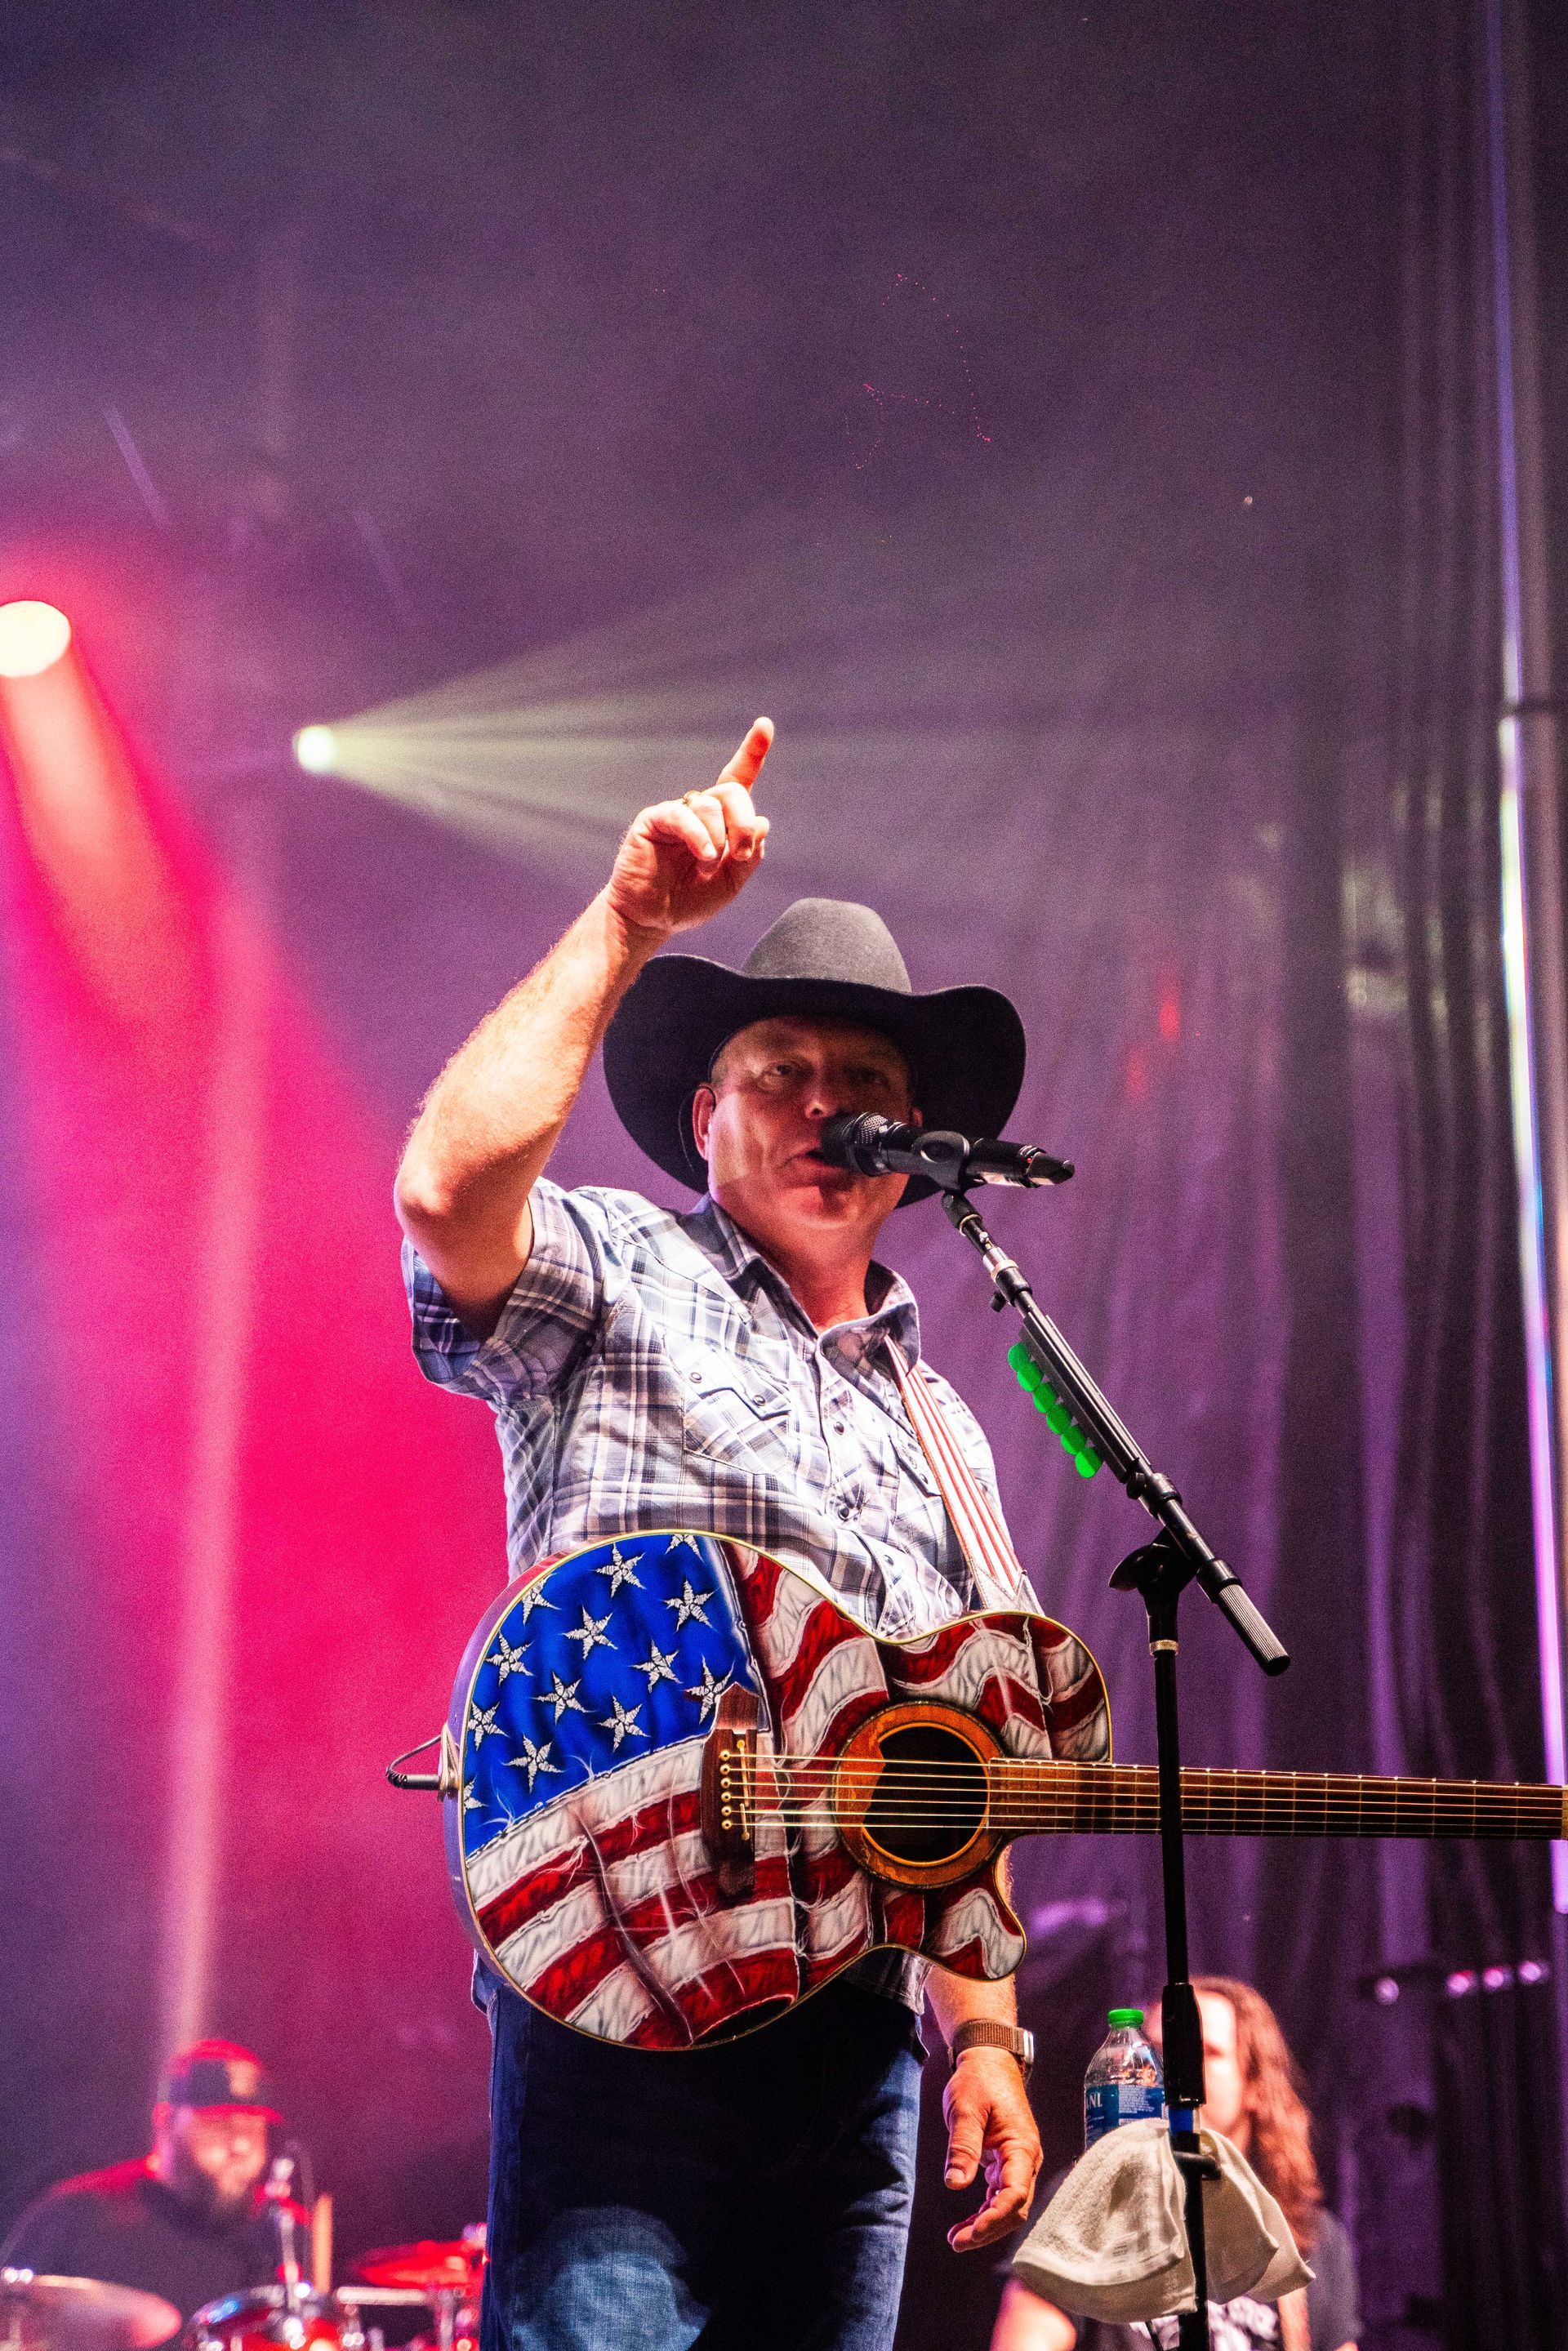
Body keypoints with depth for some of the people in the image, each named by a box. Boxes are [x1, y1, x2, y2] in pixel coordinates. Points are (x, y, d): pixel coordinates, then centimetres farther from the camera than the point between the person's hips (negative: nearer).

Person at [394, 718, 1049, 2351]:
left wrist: (988, 2033, 14)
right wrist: (625, 925, -14)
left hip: (860, 2023, 6)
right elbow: (447, 1188, -18)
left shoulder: (938, 1430, 24)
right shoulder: (616, 1280, 6)